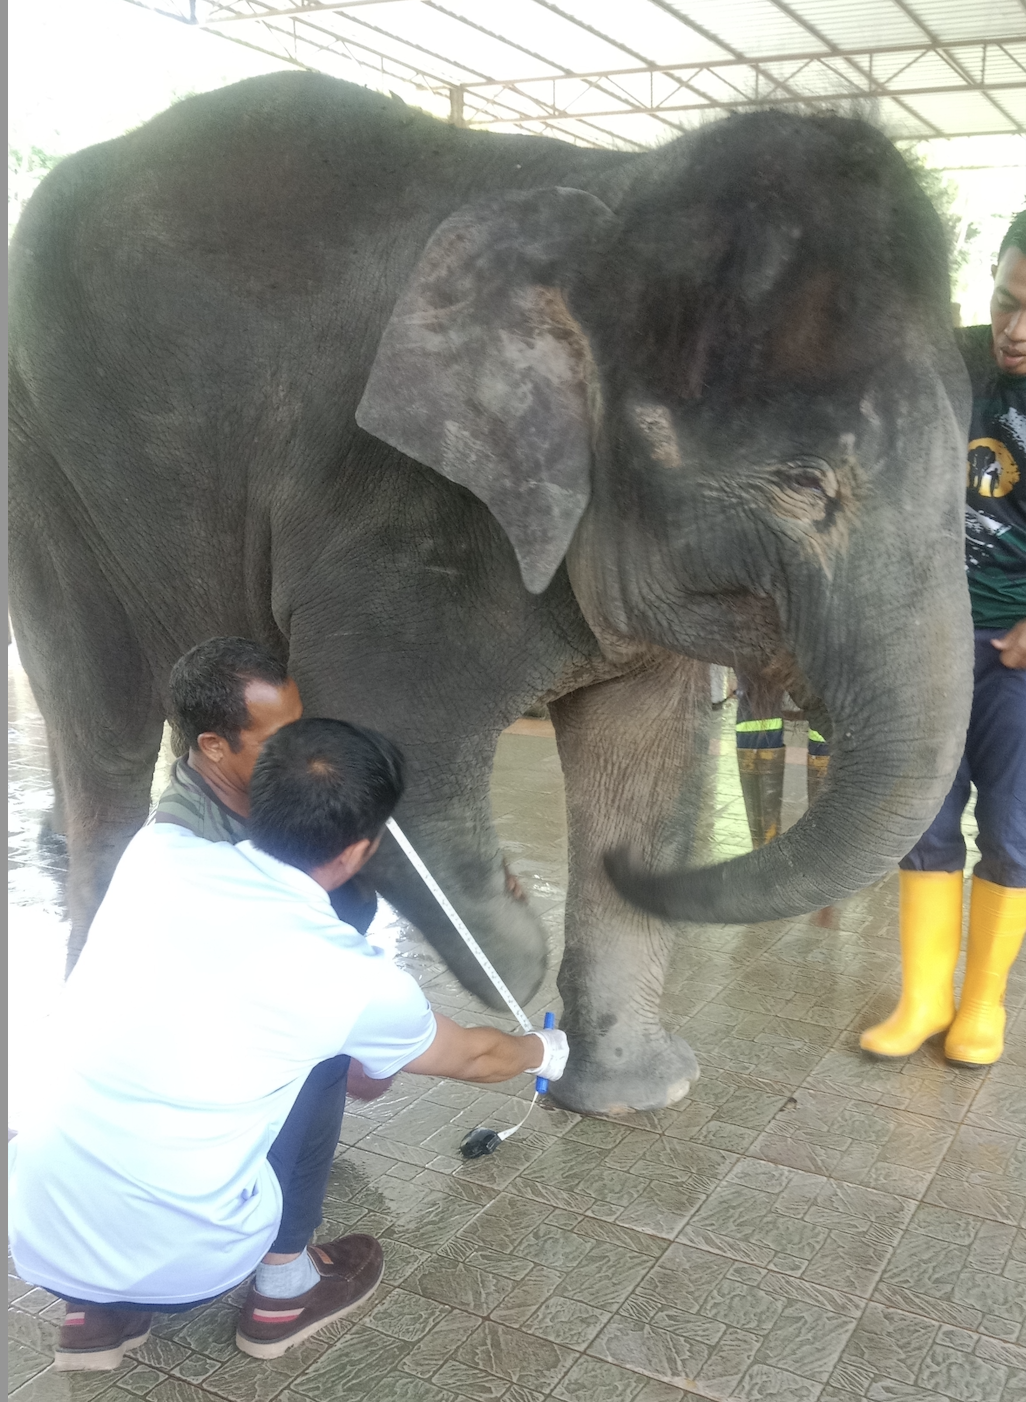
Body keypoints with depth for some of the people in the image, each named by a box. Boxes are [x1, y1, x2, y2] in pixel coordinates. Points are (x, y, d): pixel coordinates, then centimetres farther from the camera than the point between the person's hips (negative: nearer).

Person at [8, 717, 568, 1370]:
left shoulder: (157, 850, -5)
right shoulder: (350, 976, -12)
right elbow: (473, 1057, 10)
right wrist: (544, 1051, 31)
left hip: (35, 1240, 4)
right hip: (176, 1268, -4)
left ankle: (95, 1312, 23)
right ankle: (284, 1290, 21)